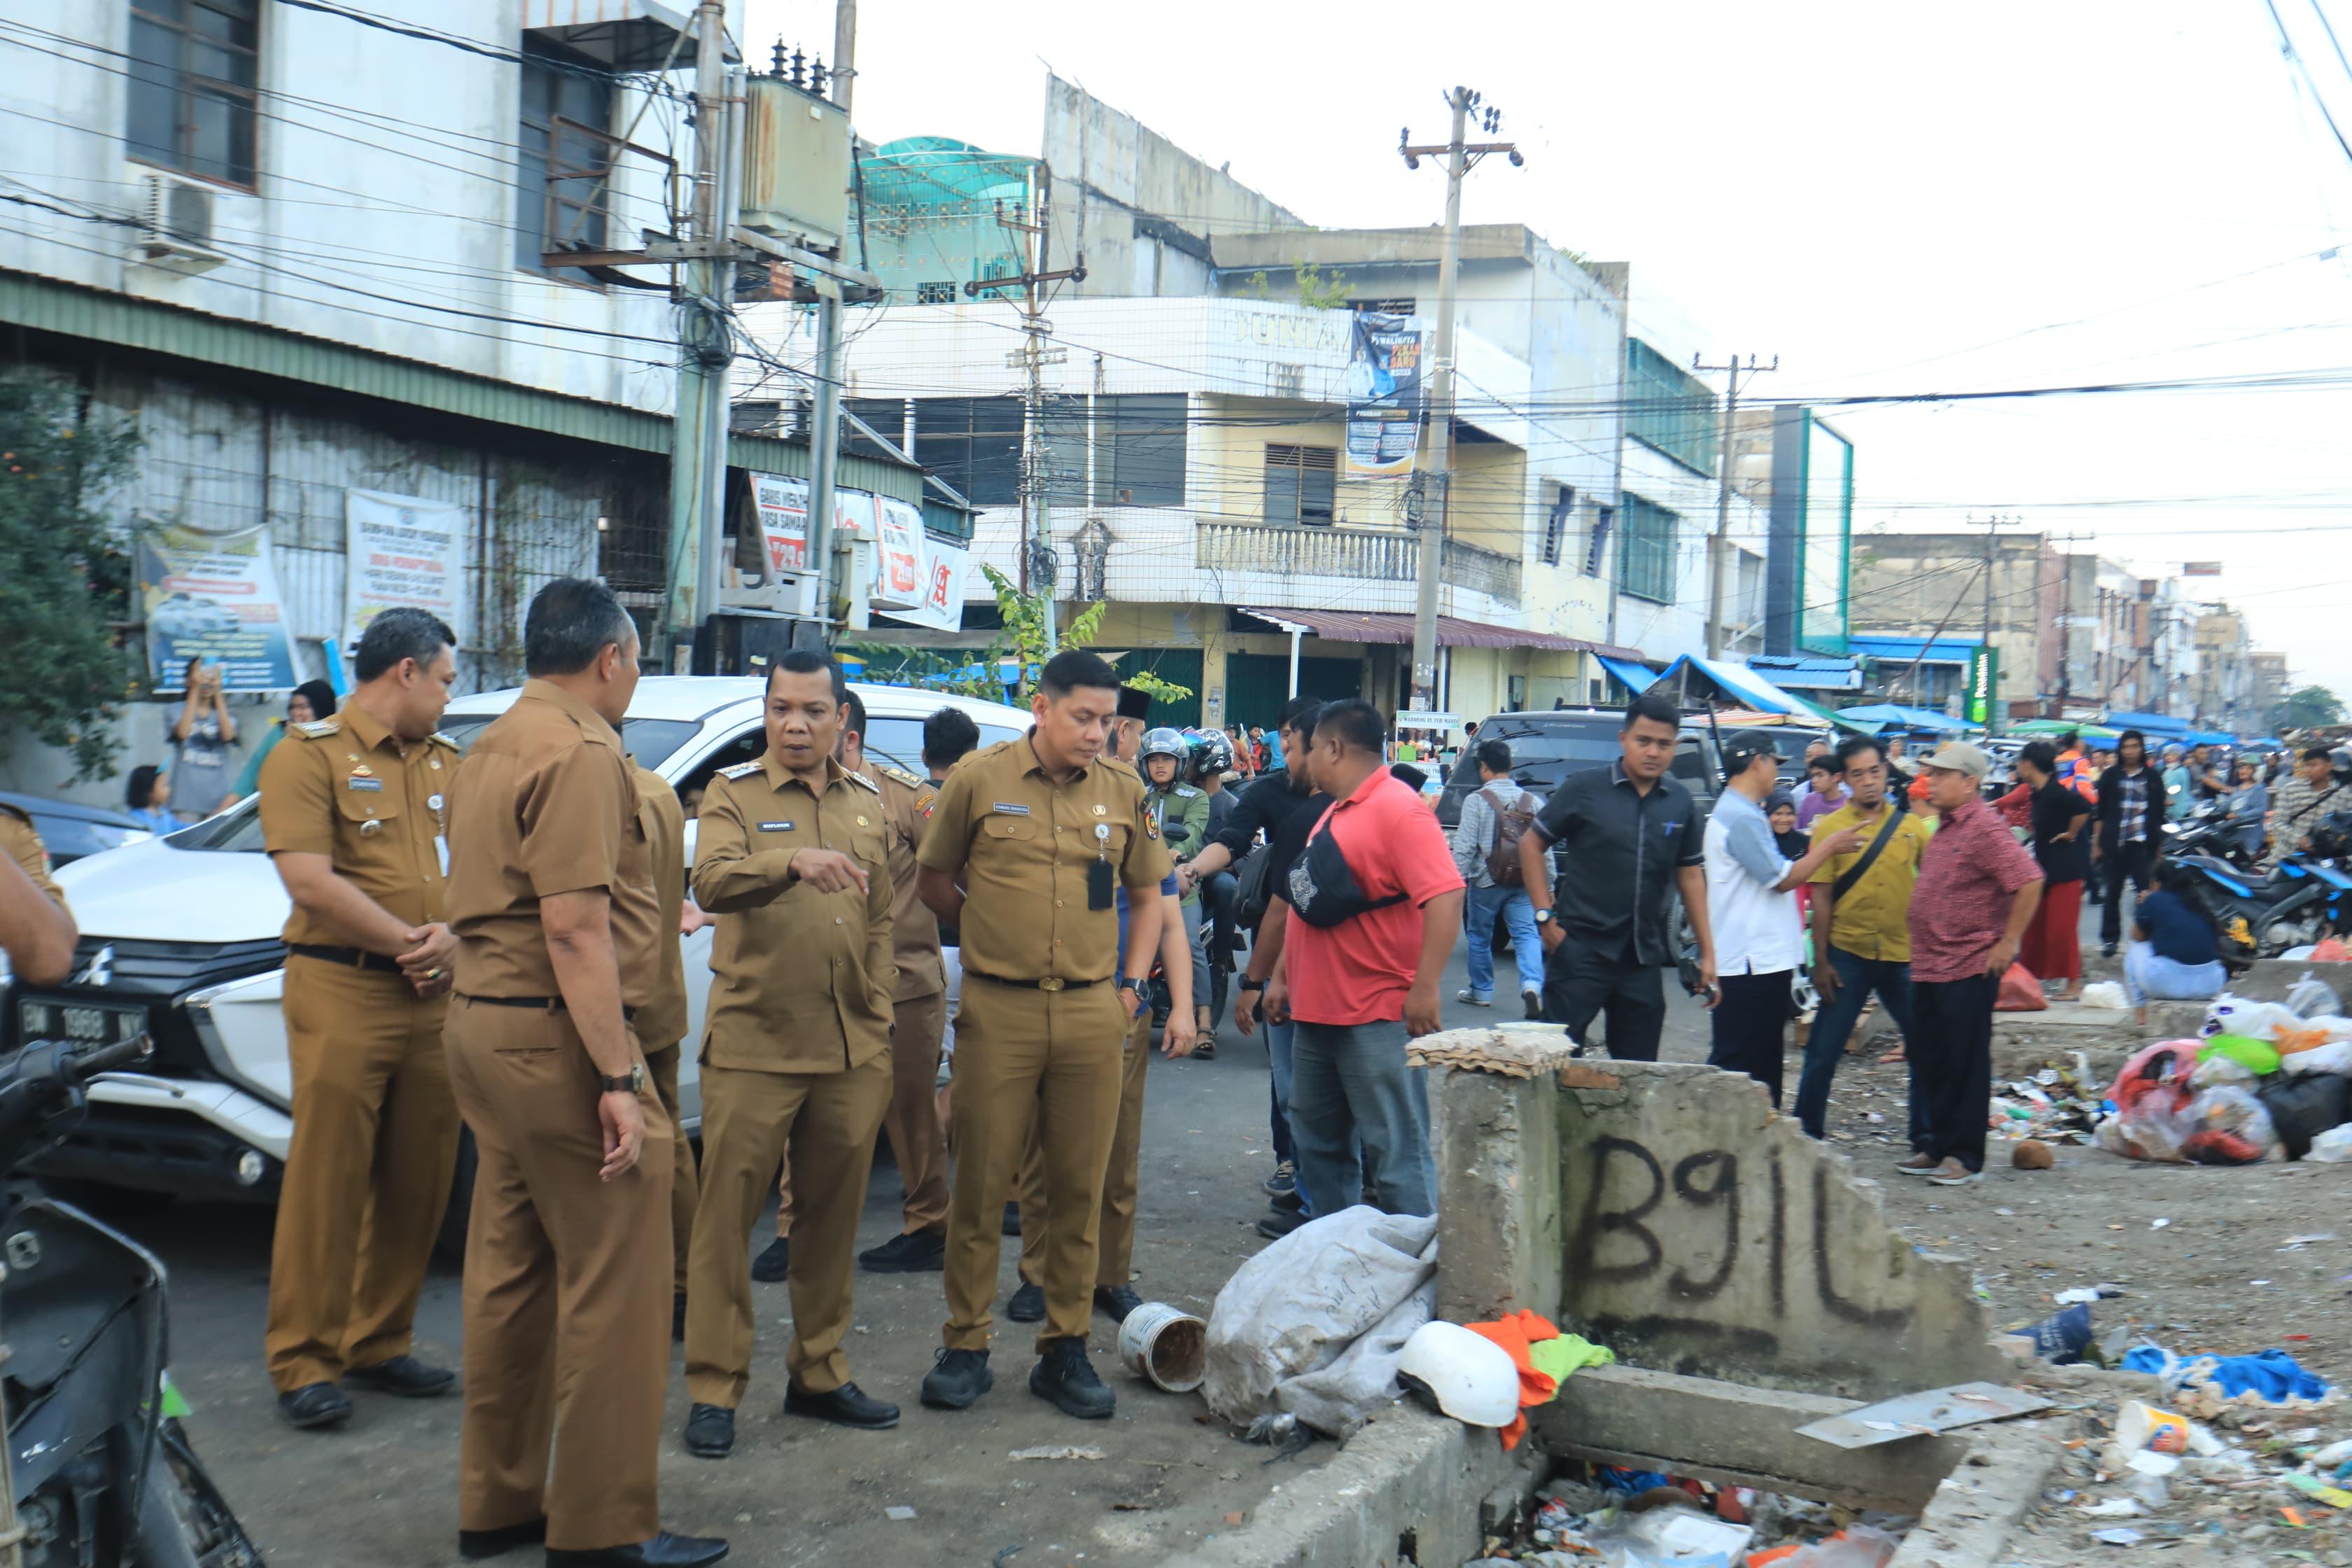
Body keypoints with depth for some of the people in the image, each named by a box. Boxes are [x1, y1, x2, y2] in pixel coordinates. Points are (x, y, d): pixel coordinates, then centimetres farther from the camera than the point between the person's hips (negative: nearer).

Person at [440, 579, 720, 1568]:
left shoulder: (492, 746, 16)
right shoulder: (580, 754, -15)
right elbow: (573, 930, -22)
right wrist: (618, 1082, -22)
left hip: (482, 1024, 10)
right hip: (551, 1039, -10)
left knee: (511, 1271, 16)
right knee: (612, 1283, -3)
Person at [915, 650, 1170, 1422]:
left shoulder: (1123, 793, 7)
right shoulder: (979, 779, -2)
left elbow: (1147, 896, 18)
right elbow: (933, 880, 10)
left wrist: (1130, 984, 9)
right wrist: (995, 933, 10)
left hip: (1092, 1012, 3)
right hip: (997, 1011, -2)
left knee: (1080, 1186, 7)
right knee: (980, 1183, 3)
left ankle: (1065, 1346, 18)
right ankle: (966, 1345, 15)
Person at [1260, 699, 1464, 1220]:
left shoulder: (1399, 810, -14)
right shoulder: (1335, 813, 17)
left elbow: (1445, 895, -23)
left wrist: (1425, 987, -27)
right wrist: (1281, 976, 22)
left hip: (1377, 1019, -10)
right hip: (1317, 1012, 10)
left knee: (1396, 1153, -7)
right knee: (1319, 1144, 16)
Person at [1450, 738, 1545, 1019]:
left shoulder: (1476, 800, -10)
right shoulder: (1533, 801, 4)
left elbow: (1464, 846, -12)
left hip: (1487, 882, -3)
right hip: (1523, 883, 3)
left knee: (1480, 936, 14)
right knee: (1526, 934, 1)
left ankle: (1481, 991, 25)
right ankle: (1532, 985, -21)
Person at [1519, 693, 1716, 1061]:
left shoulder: (1680, 802, 7)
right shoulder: (1585, 789, -6)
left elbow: (1690, 875, 13)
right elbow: (1532, 844, 0)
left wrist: (1707, 951, 11)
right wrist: (1545, 916, -7)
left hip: (1644, 958, 4)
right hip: (1581, 949, -4)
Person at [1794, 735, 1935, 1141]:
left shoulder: (1912, 826, 4)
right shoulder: (1830, 827, -2)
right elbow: (1821, 900, -2)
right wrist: (1821, 962, -5)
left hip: (1904, 954, 2)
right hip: (1847, 954, -2)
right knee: (1824, 1050, 2)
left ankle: (1926, 1134, 23)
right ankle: (1807, 1130, 14)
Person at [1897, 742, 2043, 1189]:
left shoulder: (1984, 828, -15)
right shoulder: (1946, 826, 15)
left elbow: (2029, 881, -23)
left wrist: (2008, 943, -20)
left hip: (1968, 969, -10)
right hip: (1929, 967, 10)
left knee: (1965, 1066, -1)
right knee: (1931, 1064, 14)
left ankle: (1966, 1157, 7)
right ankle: (1939, 1148, 24)